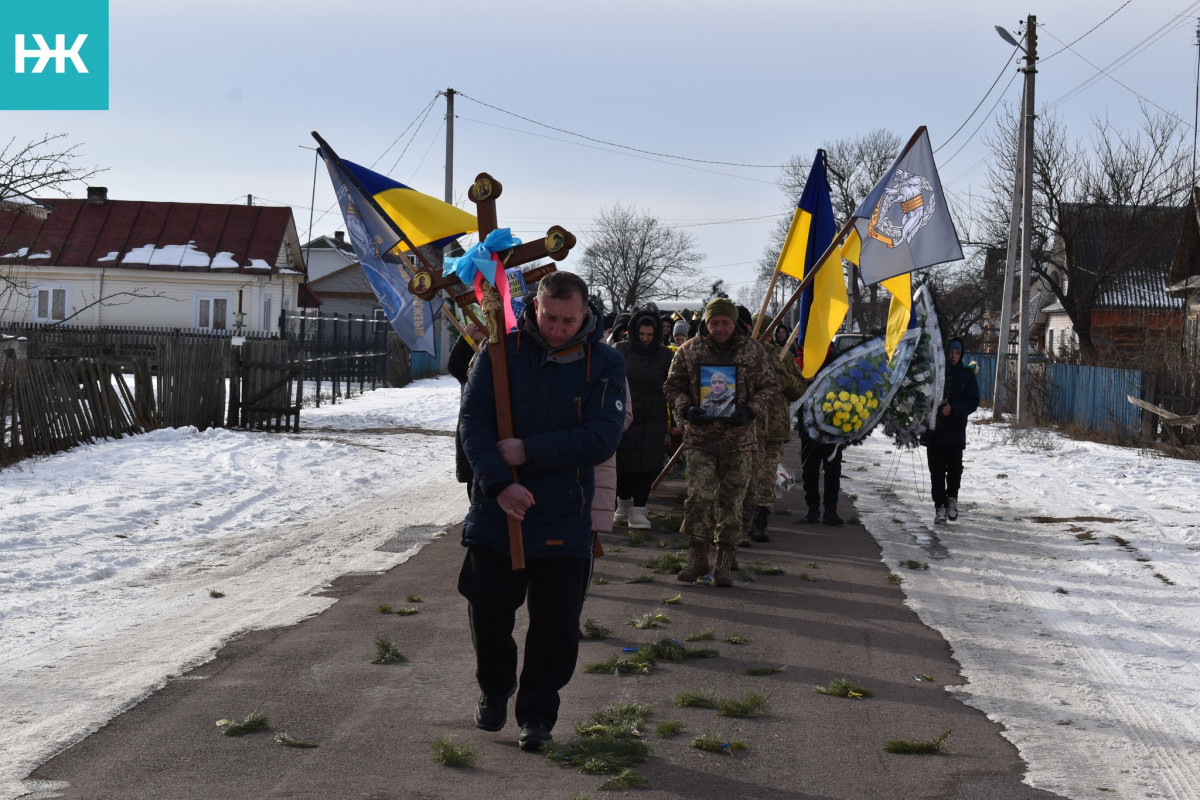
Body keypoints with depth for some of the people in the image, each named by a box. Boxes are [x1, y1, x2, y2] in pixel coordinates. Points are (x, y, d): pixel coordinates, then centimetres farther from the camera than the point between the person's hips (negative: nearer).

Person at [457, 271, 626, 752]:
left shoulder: (604, 364, -6)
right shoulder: (502, 351, -3)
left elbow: (602, 439, -15)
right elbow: (473, 420, -8)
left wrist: (528, 451, -18)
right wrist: (500, 483, -20)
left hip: (563, 518, -1)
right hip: (495, 510, 1)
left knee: (556, 622, 2)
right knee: (487, 609, 9)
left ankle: (537, 713, 20)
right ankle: (494, 690, 36)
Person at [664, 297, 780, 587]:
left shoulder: (753, 351, 5)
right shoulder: (689, 351, 4)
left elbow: (769, 387, 11)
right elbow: (673, 386, 11)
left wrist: (750, 410, -6)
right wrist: (686, 409, -8)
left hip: (739, 438, 1)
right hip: (700, 436, -1)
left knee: (732, 502, 4)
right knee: (699, 497, -10)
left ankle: (725, 562, 14)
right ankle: (697, 557, 6)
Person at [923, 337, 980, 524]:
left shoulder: (967, 375, 4)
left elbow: (973, 402, 0)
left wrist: (953, 409, -15)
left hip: (956, 431, -1)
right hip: (933, 429, 1)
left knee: (954, 469, -1)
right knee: (937, 471, 0)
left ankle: (952, 498, 23)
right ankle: (940, 506, 5)